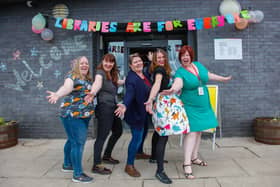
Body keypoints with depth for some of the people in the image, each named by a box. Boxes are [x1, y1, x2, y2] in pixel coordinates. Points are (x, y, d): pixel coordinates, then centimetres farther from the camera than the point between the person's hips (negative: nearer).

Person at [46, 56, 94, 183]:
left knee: (72, 140, 20)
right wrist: (57, 95, -50)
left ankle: (67, 165, 37)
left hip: (84, 115, 8)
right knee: (78, 142, -7)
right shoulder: (72, 76, -11)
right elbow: (66, 87, -30)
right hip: (73, 115, -8)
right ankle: (77, 174, 2)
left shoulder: (88, 79, 14)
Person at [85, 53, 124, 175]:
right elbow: (98, 82, -33)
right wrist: (92, 93, -52)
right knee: (102, 135, -8)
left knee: (118, 131, 20)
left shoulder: (112, 74, 15)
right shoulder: (100, 72, -10)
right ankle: (96, 166, 0)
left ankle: (107, 156, 35)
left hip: (112, 107, 10)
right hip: (104, 107, -10)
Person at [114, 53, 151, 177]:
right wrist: (125, 105, -55)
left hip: (143, 111, 9)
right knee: (137, 137, -6)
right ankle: (129, 166, 7)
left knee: (142, 133, 25)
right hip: (135, 112, -9)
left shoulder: (144, 75, 4)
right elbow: (129, 93, -39)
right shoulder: (131, 78, -23)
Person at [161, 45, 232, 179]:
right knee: (192, 132, -12)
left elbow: (209, 75, 20)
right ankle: (186, 164, -6)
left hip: (203, 105, 7)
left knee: (199, 131, 14)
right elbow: (178, 84, -34)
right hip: (190, 106, -7)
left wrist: (224, 79, 31)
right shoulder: (180, 72, -14)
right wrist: (172, 90, -57)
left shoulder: (198, 65, 4)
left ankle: (194, 158, 29)